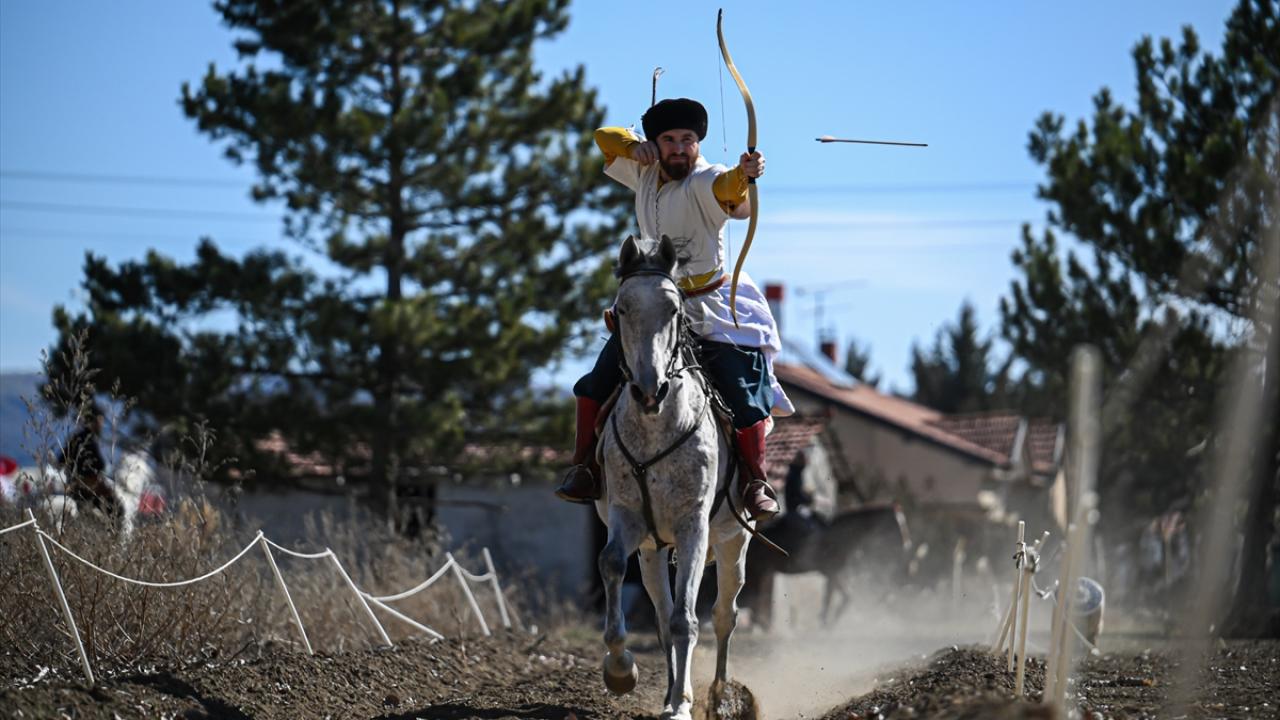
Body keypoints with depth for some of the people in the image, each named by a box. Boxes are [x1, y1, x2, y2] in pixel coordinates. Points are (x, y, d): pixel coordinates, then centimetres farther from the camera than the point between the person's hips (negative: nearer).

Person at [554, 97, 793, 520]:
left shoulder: (704, 182, -17)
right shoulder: (644, 175, 2)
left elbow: (726, 187, -41)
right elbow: (605, 137, 13)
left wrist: (744, 173, -65)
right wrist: (636, 147, -10)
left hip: (712, 306, -5)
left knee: (743, 390, -14)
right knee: (597, 381, -1)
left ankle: (755, 481, 3)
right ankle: (584, 466, 13)